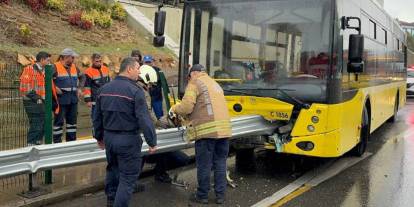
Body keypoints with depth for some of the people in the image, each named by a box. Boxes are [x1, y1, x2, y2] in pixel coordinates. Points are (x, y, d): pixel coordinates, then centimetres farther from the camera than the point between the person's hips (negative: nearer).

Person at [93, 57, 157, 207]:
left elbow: (97, 116, 13)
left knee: (112, 169, 25)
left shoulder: (104, 89, 6)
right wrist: (152, 142, -13)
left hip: (109, 137, 8)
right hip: (128, 139, -7)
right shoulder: (135, 91, -16)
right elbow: (144, 119, -19)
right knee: (128, 176, 1)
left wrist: (99, 136, 24)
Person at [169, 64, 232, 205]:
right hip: (223, 129, 7)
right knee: (220, 164, 12)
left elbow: (186, 107, -9)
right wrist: (191, 116, 26)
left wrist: (174, 109, 11)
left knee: (204, 165, 4)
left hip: (207, 130, -7)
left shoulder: (195, 83, 2)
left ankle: (202, 196, 15)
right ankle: (220, 195, 18)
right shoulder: (215, 84, 26)